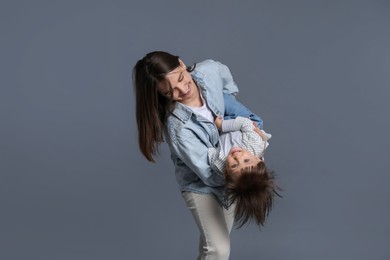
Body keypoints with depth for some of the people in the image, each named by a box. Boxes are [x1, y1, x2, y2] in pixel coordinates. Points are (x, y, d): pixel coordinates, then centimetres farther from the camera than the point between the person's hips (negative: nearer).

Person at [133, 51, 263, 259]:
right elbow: (209, 174, -29)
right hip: (200, 183, -6)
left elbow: (230, 89, 3)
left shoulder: (211, 70, -23)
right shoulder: (178, 127, -38)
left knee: (218, 238, 22)